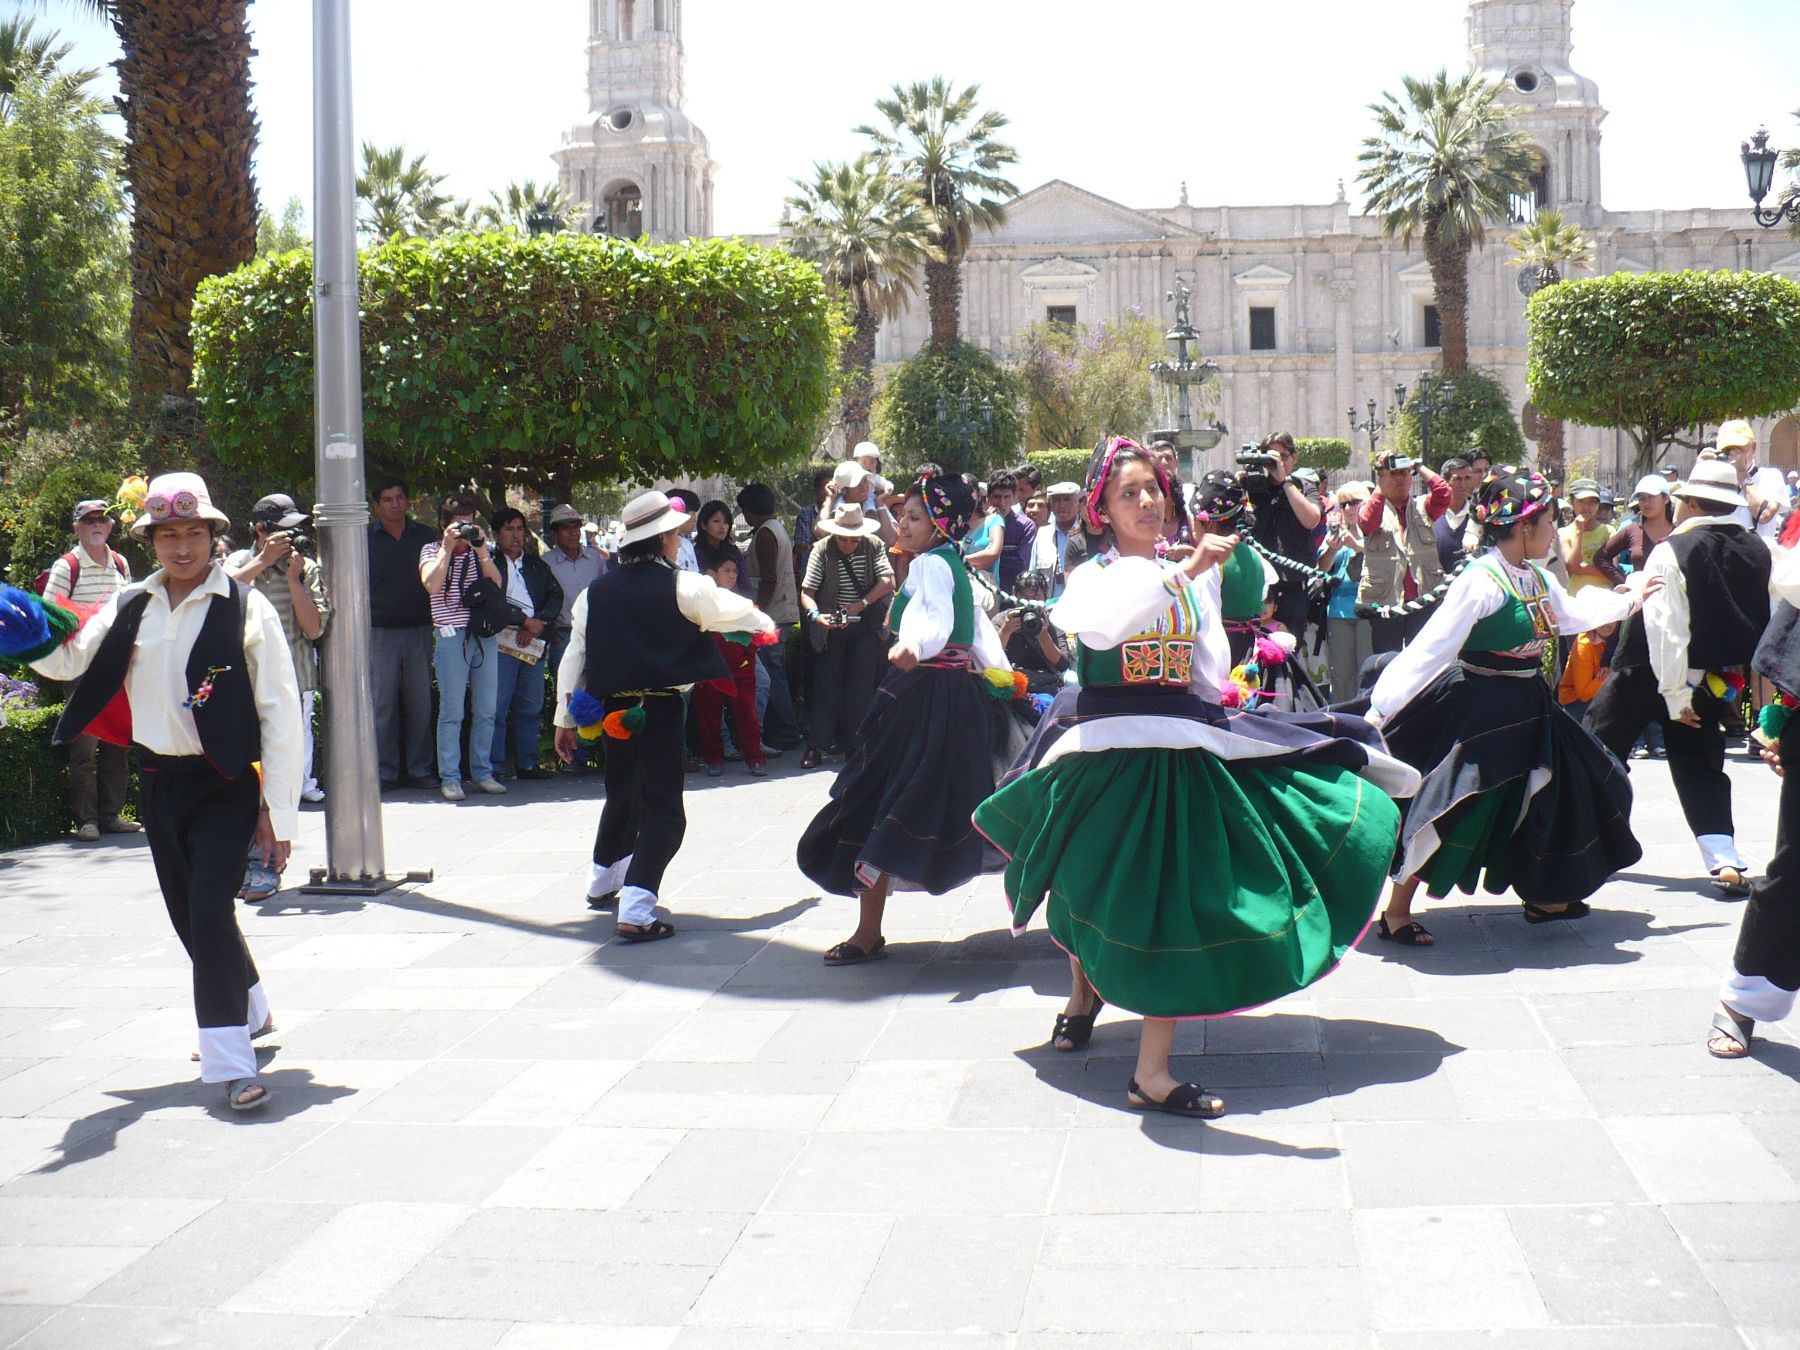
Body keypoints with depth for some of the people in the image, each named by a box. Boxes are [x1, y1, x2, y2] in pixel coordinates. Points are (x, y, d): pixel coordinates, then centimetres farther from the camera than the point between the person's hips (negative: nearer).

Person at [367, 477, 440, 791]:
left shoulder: (425, 536, 10)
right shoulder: (364, 538, 4)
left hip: (420, 631, 2)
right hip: (380, 633, -2)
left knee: (420, 702, 3)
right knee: (383, 704, -1)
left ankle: (419, 768, 11)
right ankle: (385, 771, 4)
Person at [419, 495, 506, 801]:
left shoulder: (482, 550, 15)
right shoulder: (432, 550, 5)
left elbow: (497, 585, 1)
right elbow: (431, 584, -14)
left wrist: (482, 551, -9)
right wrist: (448, 547, -12)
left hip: (485, 634, 4)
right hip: (452, 635, -4)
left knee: (486, 711, 6)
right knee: (452, 712, -5)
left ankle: (482, 773, 14)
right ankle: (450, 778, 0)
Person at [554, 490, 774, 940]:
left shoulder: (595, 593, 4)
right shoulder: (683, 587, -8)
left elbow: (574, 658, 6)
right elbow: (733, 610, 8)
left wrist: (565, 720, 13)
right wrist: (766, 625, 30)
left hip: (614, 711, 6)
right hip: (661, 709, -6)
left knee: (622, 796, 27)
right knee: (663, 809, -2)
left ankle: (603, 882, 45)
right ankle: (635, 912, -13)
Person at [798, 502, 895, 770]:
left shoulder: (874, 547, -3)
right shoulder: (822, 550, -7)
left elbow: (887, 581, -11)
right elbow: (807, 592, -11)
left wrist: (861, 604, -24)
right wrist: (816, 614, -32)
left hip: (866, 625, 1)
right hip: (832, 627, -1)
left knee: (861, 687, 0)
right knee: (827, 686, -1)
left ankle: (854, 744, 8)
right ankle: (817, 745, 1)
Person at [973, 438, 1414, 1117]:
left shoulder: (1195, 576, 11)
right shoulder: (1092, 576, -2)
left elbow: (1210, 678, 10)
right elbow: (1101, 628, -27)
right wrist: (1184, 572, -34)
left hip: (1180, 751, 3)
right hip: (1105, 751, -3)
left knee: (1173, 904, -3)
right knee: (1094, 890, 7)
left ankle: (1152, 1072, 0)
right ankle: (1084, 991, 40)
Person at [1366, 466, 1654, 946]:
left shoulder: (1538, 579, 6)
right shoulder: (1480, 581, -21)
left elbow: (1571, 613, 29)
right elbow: (1432, 646, -23)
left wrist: (1630, 600, 40)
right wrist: (1383, 706, -25)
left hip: (1526, 707, 9)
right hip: (1477, 708, -9)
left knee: (1547, 797, 17)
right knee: (1453, 807, -9)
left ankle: (1540, 897, 34)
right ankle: (1396, 911, 0)